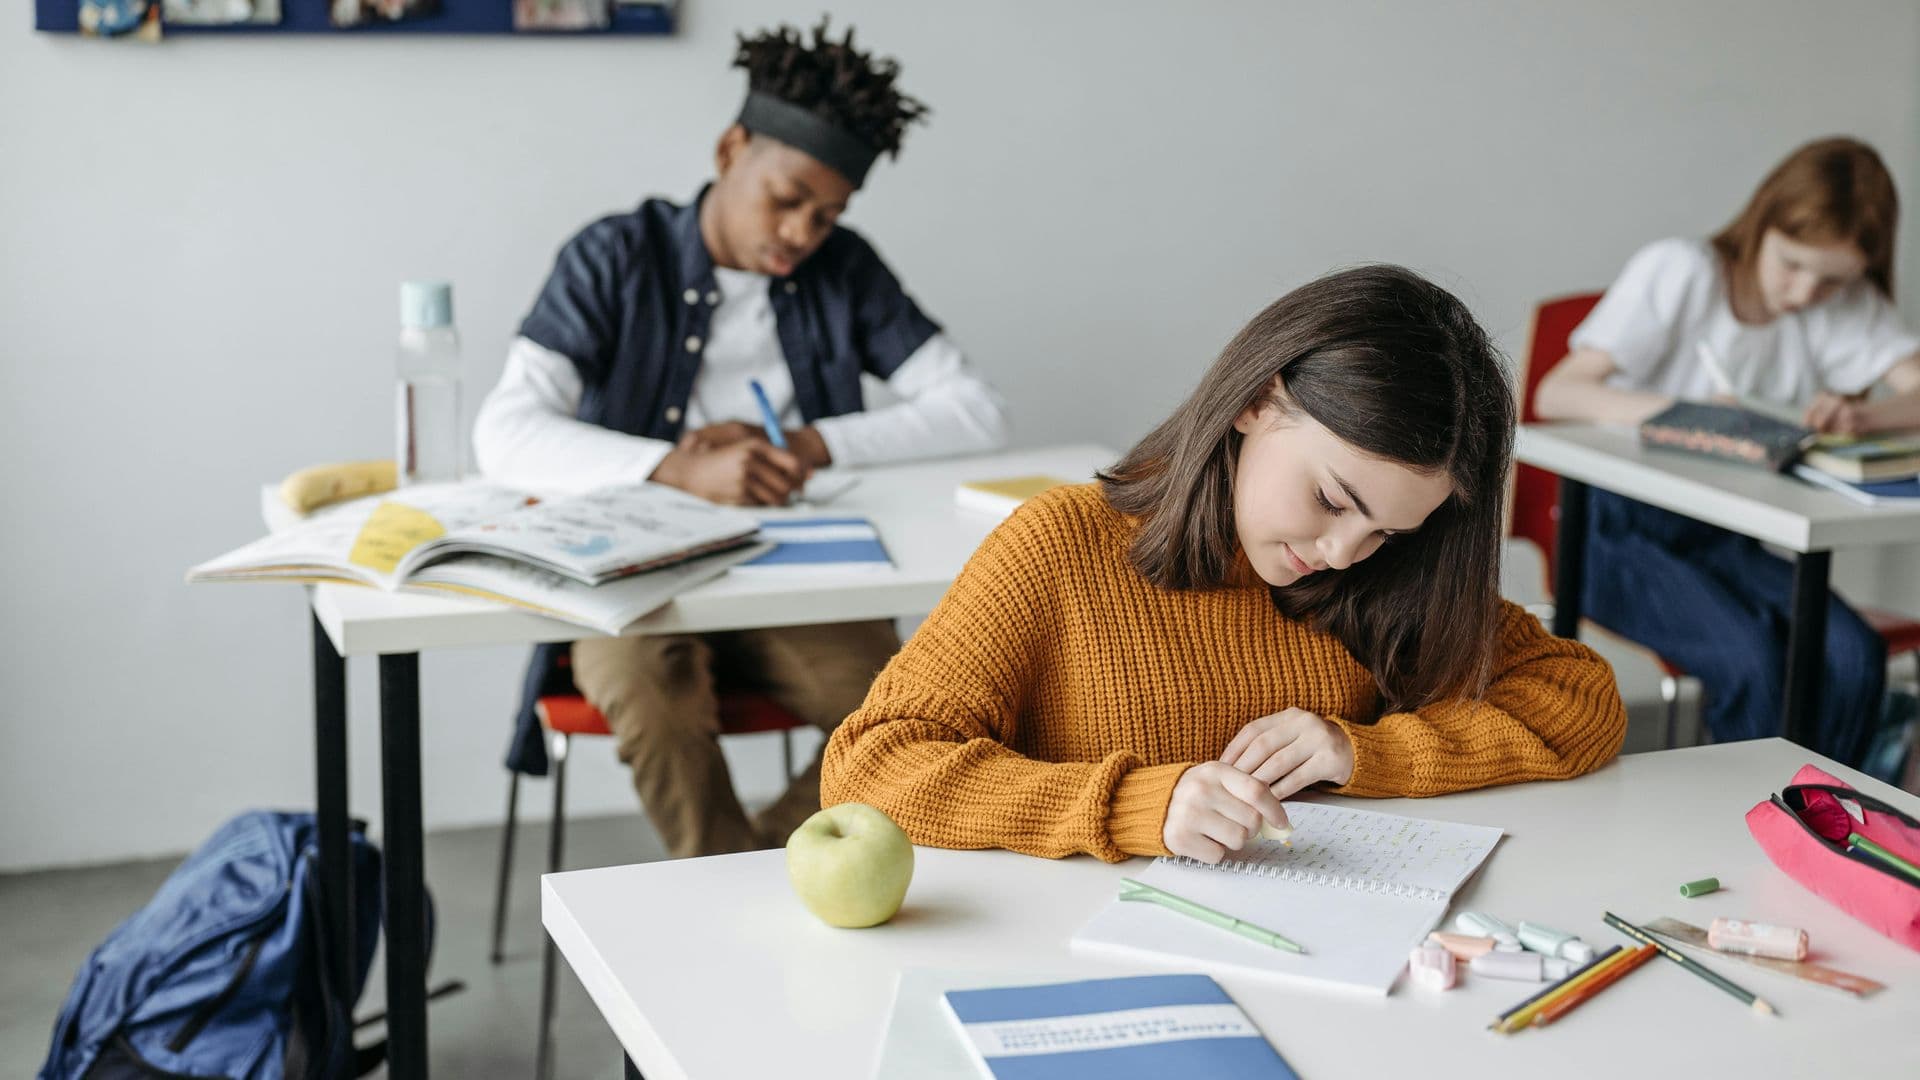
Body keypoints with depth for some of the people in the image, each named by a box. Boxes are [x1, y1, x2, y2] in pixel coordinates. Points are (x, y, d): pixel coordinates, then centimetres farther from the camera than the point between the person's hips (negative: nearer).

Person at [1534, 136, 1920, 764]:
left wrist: (1861, 414, -33)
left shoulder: (1846, 307, 3)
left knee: (1854, 654, -23)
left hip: (1724, 540, 4)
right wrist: (1688, 412, -32)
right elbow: (1556, 394, -18)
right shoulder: (1677, 274, -9)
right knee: (1749, 655, -29)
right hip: (1622, 529, -4)